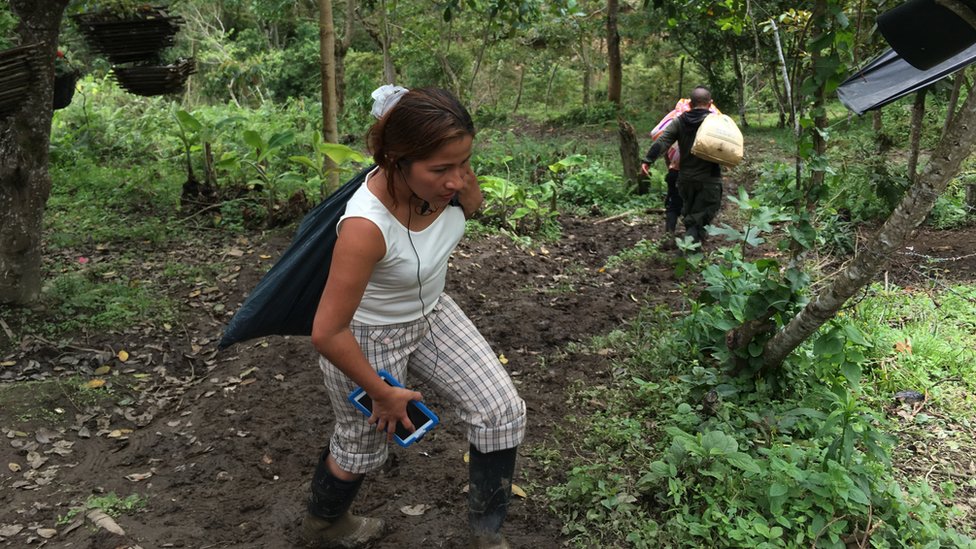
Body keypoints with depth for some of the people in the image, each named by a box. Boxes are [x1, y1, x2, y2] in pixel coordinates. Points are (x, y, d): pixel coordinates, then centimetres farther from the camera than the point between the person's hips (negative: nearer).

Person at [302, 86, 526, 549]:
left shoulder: (447, 180, -21)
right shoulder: (366, 225, -40)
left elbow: (471, 205, 9)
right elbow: (327, 333, -31)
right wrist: (383, 393, -18)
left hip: (431, 313, 6)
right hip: (367, 337, -6)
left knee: (502, 412, 2)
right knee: (364, 447, 19)